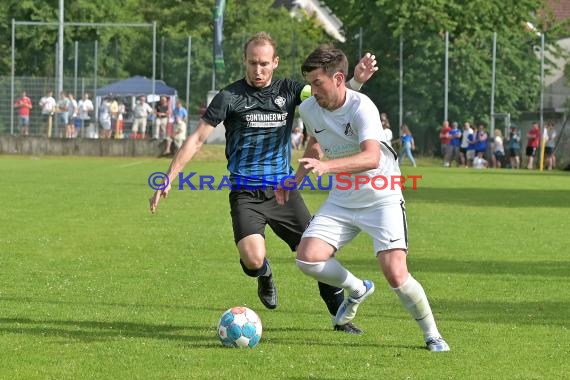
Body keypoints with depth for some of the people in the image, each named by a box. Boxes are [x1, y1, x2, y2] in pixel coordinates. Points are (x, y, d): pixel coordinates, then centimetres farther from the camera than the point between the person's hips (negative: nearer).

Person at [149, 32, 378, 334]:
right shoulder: (230, 96, -3)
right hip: (245, 193, -3)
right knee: (253, 260, -22)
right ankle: (265, 275, 17)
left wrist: (356, 81, -26)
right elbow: (197, 139, -3)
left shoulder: (288, 90, 5)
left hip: (283, 189, 3)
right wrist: (168, 179, -8)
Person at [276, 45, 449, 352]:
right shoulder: (309, 109, -3)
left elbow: (371, 157, -40)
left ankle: (432, 335, 4)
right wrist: (296, 179, 14)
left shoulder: (361, 108, -24)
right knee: (307, 259, -13)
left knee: (395, 274, -19)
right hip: (341, 200, 6)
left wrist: (326, 166, -52)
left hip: (382, 198, -6)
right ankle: (358, 290, 17)